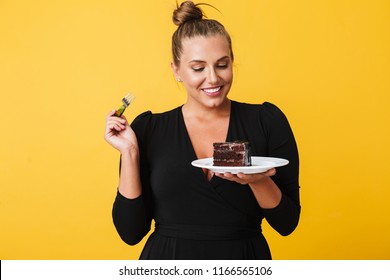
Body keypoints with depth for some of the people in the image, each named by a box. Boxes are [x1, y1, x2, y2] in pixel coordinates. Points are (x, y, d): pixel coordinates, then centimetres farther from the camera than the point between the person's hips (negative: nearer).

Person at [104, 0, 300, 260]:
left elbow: (287, 223, -5)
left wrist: (258, 180, -23)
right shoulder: (147, 129, -5)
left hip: (245, 257, 0)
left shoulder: (268, 121, -6)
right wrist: (130, 153, -16)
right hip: (167, 258, 0)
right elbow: (131, 231, -6)